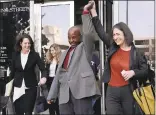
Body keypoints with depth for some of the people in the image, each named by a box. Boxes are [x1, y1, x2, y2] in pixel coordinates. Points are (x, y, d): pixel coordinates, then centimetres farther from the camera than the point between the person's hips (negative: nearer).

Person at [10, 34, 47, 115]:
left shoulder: (35, 55, -3)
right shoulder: (15, 55, 2)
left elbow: (43, 68, -7)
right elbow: (12, 71, 7)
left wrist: (44, 77, -29)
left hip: (30, 88, -2)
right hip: (18, 88, 2)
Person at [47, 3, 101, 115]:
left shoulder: (85, 48, 9)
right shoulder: (64, 53, 24)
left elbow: (88, 34, -12)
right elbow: (58, 75, 22)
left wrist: (86, 12, -9)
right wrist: (52, 95, 17)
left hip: (81, 91, -5)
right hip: (65, 94, 6)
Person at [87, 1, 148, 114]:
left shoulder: (136, 53, -3)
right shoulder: (112, 47, 4)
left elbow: (145, 71, 1)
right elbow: (101, 32, 6)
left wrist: (132, 72, -18)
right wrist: (93, 12, 3)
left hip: (128, 92, -2)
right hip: (112, 92, 3)